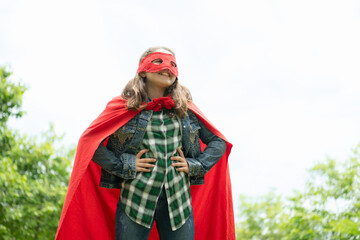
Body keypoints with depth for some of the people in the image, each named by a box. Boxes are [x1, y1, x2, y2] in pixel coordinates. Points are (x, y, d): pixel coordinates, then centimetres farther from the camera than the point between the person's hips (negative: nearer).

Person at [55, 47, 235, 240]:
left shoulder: (186, 110, 12)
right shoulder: (126, 108, 3)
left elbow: (218, 142, 17)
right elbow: (89, 141, -1)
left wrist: (195, 165, 3)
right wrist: (123, 165, -9)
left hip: (179, 200, 3)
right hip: (136, 198, -3)